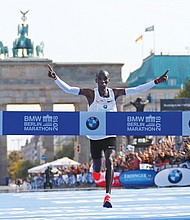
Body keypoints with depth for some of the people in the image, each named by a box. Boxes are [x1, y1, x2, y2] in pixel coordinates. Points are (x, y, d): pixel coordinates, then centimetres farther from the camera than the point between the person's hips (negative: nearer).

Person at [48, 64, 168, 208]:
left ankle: (108, 196, -27)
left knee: (109, 161, -23)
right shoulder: (91, 94, -8)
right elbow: (68, 89, -15)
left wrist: (156, 82, -8)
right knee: (97, 166, 13)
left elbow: (136, 90, -3)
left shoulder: (114, 93, -1)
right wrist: (56, 79, -29)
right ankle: (96, 170, 54)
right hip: (95, 137, 0)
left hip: (110, 135, 0)